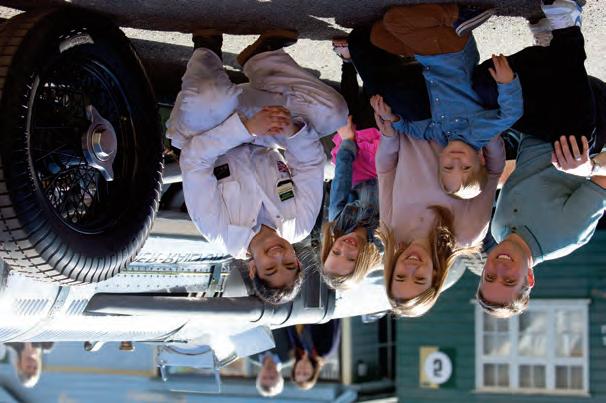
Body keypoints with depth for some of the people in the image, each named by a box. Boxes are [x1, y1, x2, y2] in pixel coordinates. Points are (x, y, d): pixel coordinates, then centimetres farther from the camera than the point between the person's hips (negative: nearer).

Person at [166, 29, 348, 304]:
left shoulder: (219, 234, -34)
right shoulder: (299, 227, -25)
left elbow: (194, 159, -36)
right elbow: (311, 163, -19)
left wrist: (247, 129, -45)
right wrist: (292, 130, -40)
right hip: (261, 149, 2)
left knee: (205, 101, -38)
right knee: (331, 110, -23)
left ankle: (207, 52, 0)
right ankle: (261, 58, -1)